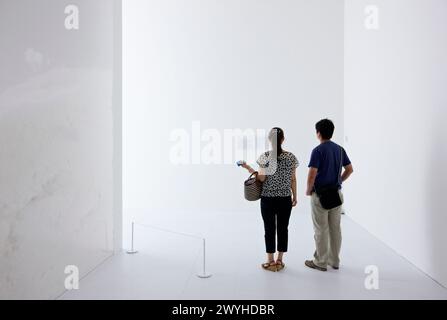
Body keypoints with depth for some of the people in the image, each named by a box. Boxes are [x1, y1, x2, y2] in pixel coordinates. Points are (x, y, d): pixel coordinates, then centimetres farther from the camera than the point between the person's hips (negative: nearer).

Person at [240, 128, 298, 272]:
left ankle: (271, 262, 14)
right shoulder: (291, 157, -1)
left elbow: (262, 178, -11)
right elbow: (293, 179, 2)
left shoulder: (265, 156, -9)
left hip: (268, 198, -2)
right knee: (283, 228, 11)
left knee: (269, 229, 6)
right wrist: (295, 196, 12)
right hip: (285, 199, 2)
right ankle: (280, 261, 19)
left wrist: (248, 168, 0)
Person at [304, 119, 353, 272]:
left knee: (321, 230, 2)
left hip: (320, 195, -7)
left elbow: (312, 175, -22)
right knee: (335, 228, 12)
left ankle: (321, 262, 13)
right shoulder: (340, 149, 6)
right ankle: (335, 261, 23)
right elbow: (350, 169, 11)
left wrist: (308, 190, -7)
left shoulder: (318, 150, -16)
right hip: (336, 193, 7)